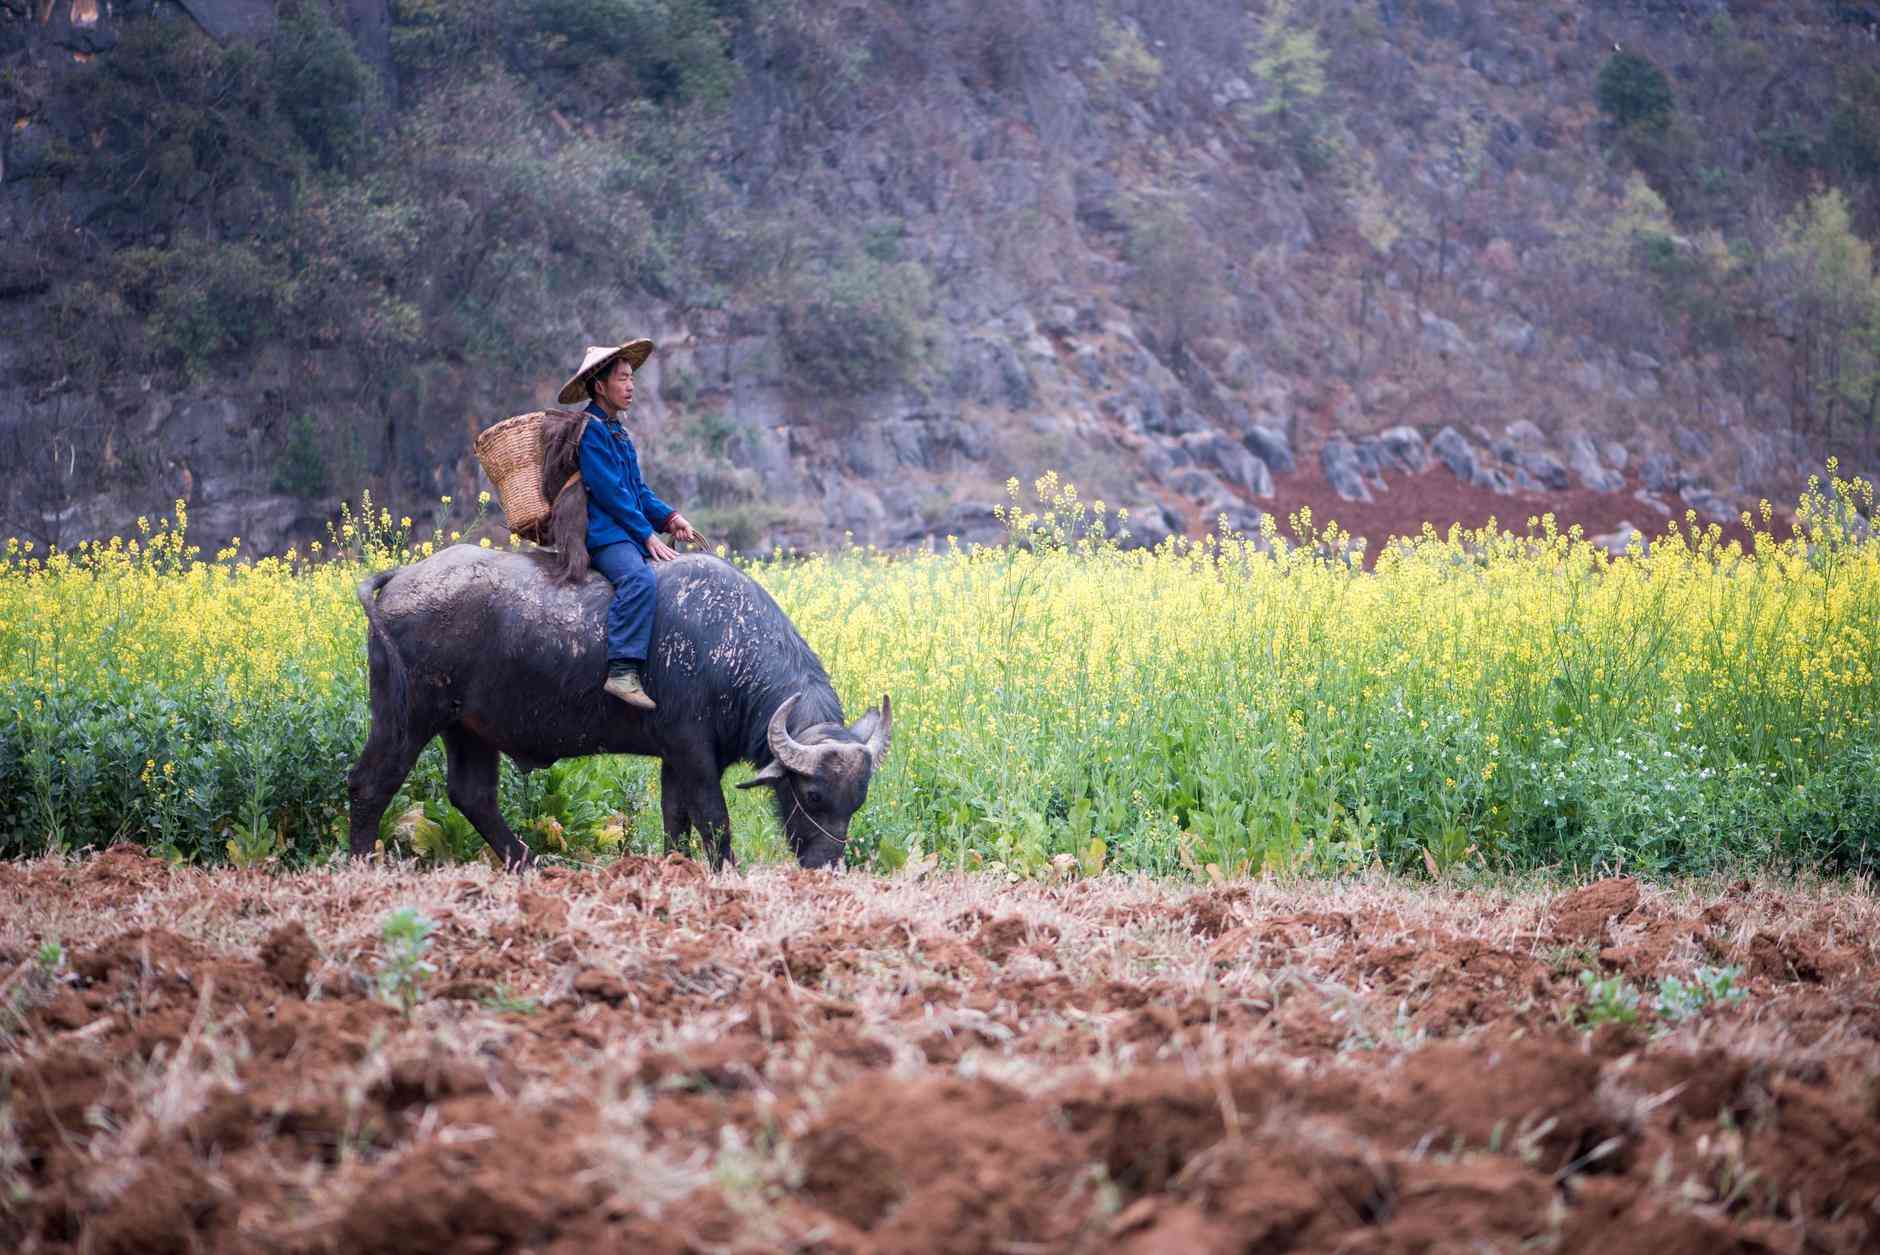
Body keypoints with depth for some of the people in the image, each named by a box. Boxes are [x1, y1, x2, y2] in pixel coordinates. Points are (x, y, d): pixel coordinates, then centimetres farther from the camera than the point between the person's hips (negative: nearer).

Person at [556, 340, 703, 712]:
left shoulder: (617, 430, 22)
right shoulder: (590, 429, -8)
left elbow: (638, 489, 24)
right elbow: (610, 491, -14)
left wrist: (668, 518, 7)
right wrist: (647, 535, -15)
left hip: (628, 531, 10)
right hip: (602, 532, -10)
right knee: (638, 577, -35)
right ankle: (623, 671, -43)